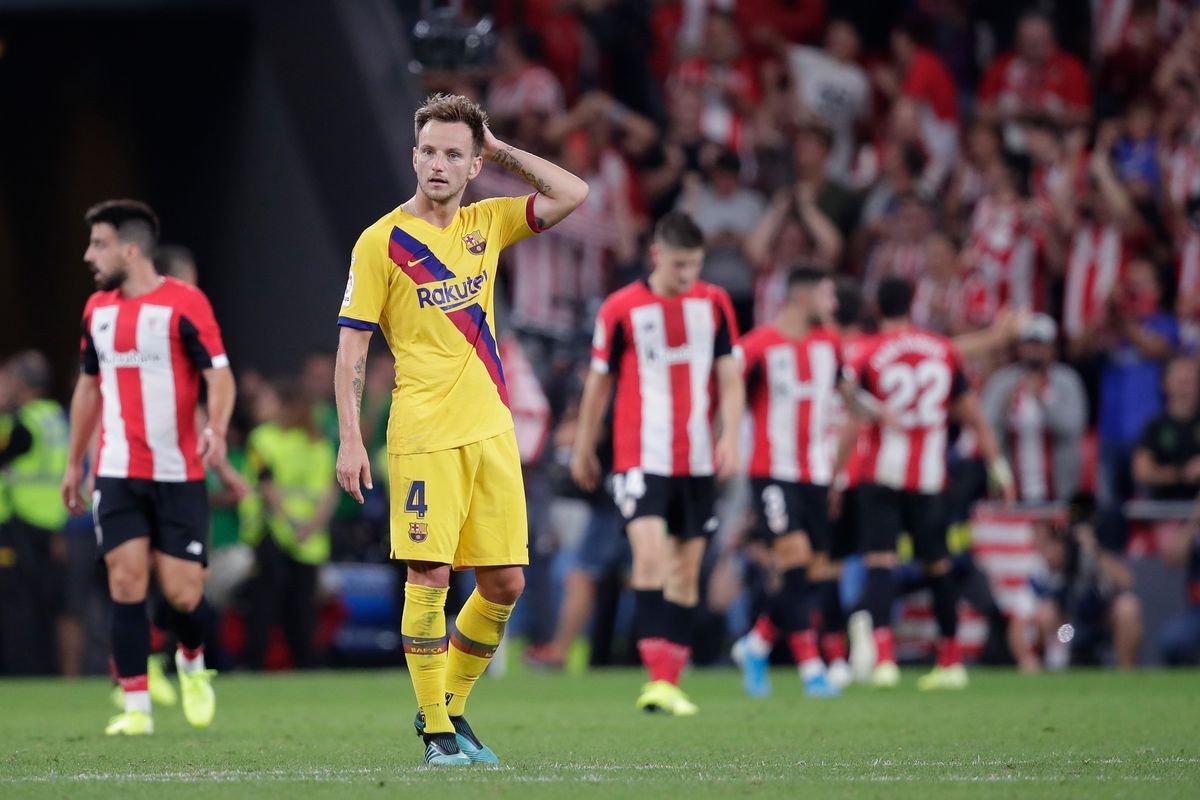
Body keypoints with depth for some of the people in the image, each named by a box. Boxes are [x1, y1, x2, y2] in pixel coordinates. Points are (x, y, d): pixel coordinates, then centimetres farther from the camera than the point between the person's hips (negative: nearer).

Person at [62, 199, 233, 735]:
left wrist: (216, 429, -30)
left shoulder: (185, 303, -7)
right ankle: (136, 707, -6)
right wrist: (73, 463, 23)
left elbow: (219, 374, -12)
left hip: (179, 474, -4)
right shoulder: (97, 309, 11)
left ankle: (192, 663, 28)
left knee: (182, 592, -5)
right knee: (126, 581, -9)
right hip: (117, 473, 4)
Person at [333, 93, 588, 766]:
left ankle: (453, 707, 20)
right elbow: (353, 345, -2)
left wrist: (502, 151, 7)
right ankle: (437, 731, -1)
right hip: (423, 434, -5)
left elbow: (573, 194, 11)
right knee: (431, 576, -8)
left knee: (506, 582, 4)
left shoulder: (486, 225, 12)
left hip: (492, 432, 5)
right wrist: (350, 439, -8)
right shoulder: (382, 242, -2)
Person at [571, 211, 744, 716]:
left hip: (698, 461, 4)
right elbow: (598, 381, 7)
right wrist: (583, 450, 14)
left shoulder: (714, 304, 6)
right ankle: (658, 678, -25)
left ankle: (671, 683, 13)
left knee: (686, 571, 6)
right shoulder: (621, 309, -3)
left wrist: (731, 437, -6)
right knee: (650, 552, -20)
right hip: (641, 459, -4)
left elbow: (729, 376, 8)